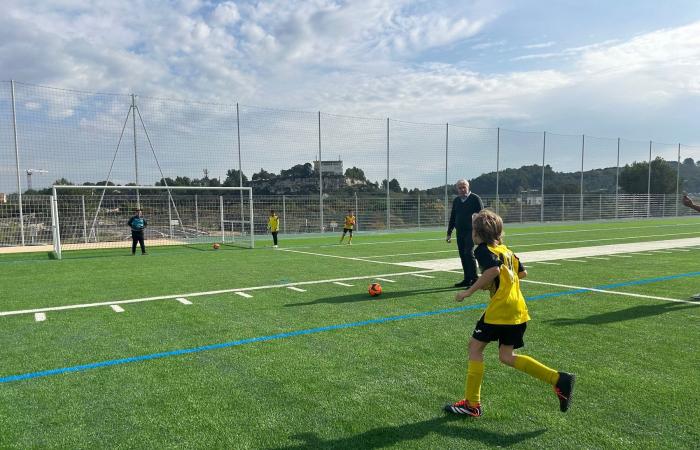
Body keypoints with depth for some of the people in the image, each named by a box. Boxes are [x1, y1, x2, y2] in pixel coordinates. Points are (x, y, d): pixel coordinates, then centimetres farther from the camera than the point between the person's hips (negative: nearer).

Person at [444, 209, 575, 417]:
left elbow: (493, 269, -26)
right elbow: (522, 273, 21)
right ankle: (559, 379, 6)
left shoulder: (483, 249, -8)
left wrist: (468, 291, -21)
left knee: (475, 347, 4)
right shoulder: (505, 249, 18)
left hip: (500, 308, -9)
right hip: (518, 309, 9)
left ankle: (472, 404, 9)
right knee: (507, 356, 14)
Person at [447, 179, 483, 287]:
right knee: (463, 255, 7)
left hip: (471, 231, -6)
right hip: (460, 232, 6)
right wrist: (449, 233, 17)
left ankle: (474, 279, -8)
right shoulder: (456, 201, 14)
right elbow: (452, 217, 20)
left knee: (469, 253, -15)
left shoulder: (475, 198, -2)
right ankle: (467, 280, 16)